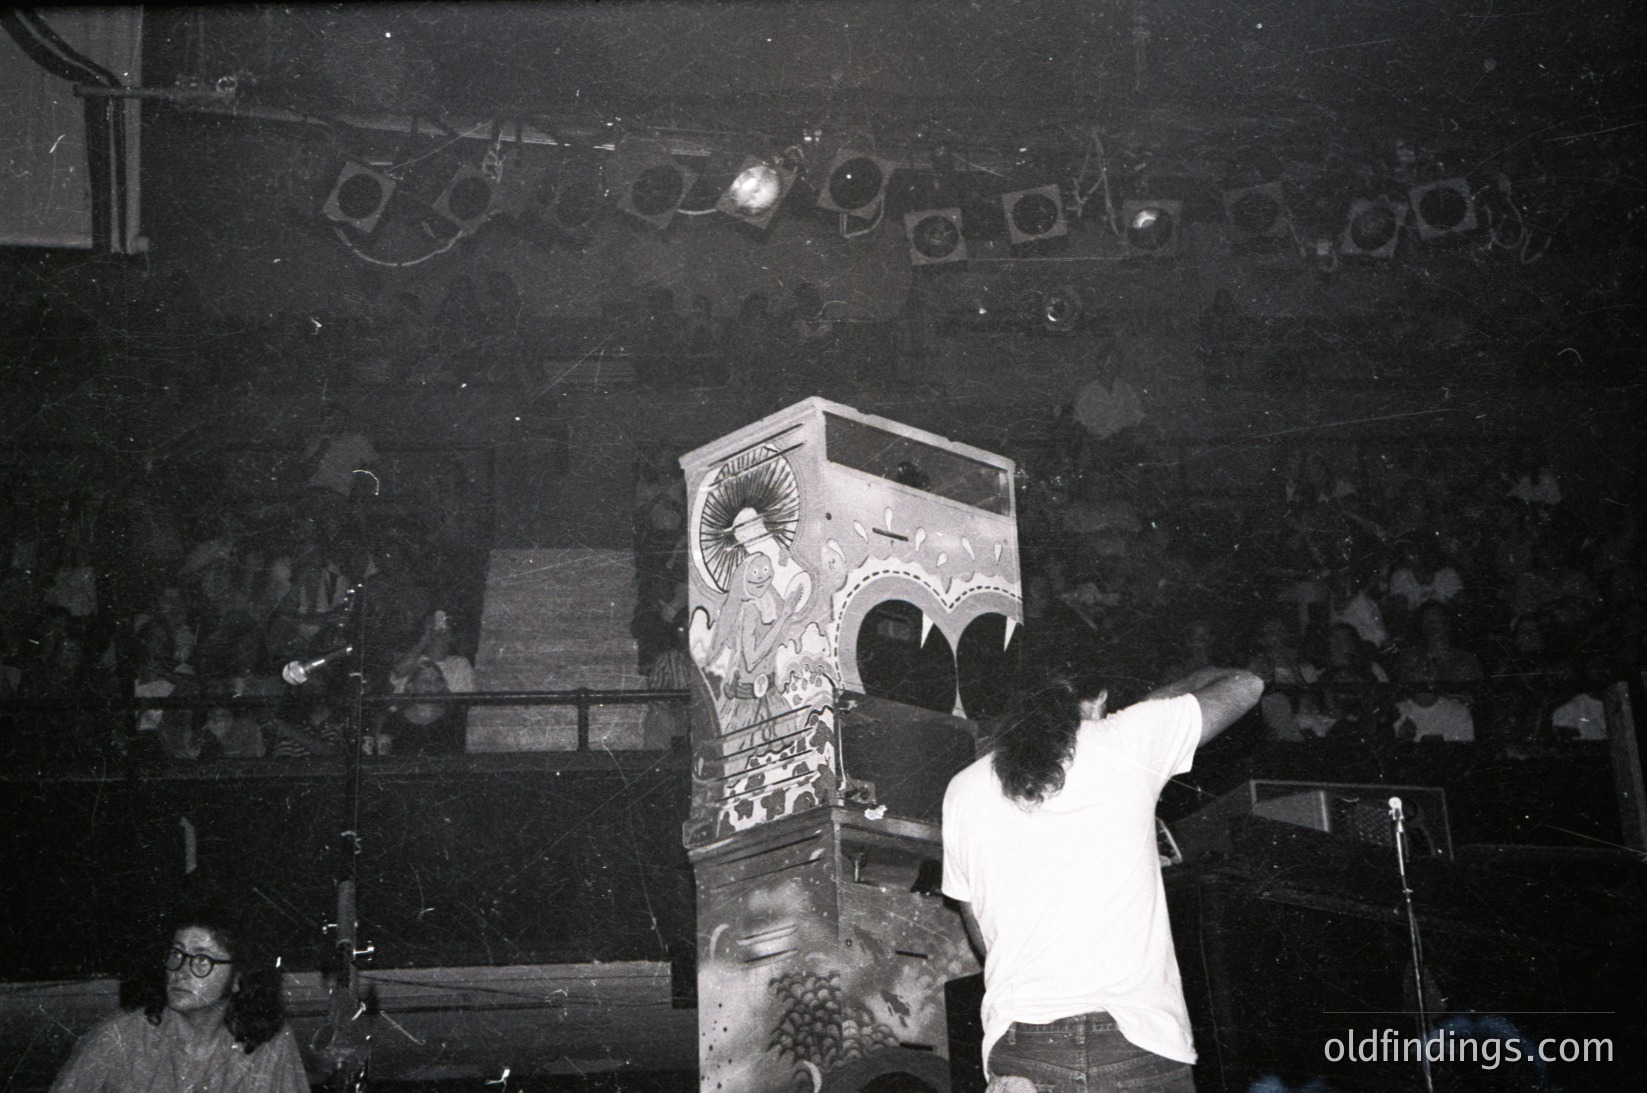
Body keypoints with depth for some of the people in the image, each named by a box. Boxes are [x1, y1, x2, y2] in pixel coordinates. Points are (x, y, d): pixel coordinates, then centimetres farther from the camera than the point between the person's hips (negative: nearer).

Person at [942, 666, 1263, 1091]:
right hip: (1136, 1045, -2)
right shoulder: (1125, 741, 4)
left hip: (1016, 1049, 3)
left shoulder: (962, 791, 13)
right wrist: (1154, 701, 31)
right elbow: (1244, 685, 17)